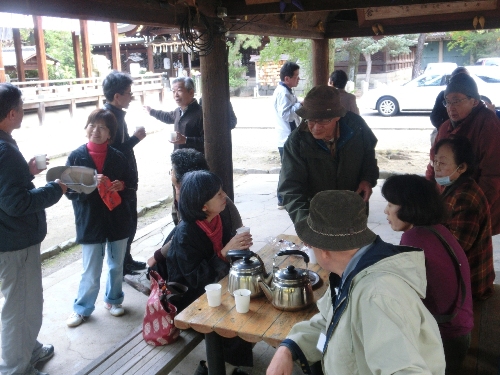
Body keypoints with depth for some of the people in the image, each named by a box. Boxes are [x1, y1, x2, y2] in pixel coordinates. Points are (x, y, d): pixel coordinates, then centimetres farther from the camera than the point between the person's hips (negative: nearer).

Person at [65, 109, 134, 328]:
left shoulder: (118, 157, 0)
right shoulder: (76, 157, -5)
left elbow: (132, 186, 6)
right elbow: (70, 191, -8)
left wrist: (121, 186, -16)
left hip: (118, 221, 2)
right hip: (90, 223, -2)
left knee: (117, 266, 17)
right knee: (91, 273, 5)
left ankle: (113, 300, 39)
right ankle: (82, 309, 27)